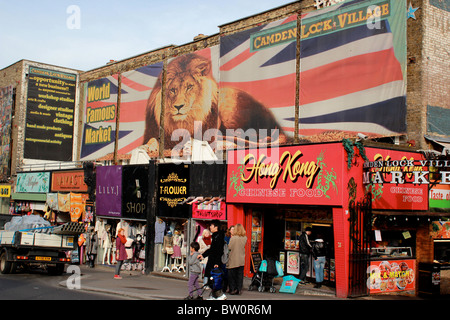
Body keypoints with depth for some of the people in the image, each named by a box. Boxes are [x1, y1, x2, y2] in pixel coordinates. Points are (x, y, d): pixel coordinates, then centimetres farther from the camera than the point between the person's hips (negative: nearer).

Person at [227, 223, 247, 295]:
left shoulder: (233, 238, -15)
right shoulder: (245, 238, -2)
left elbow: (229, 247, -10)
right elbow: (243, 246, 9)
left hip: (233, 260, -4)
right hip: (241, 260, 4)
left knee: (232, 275, 6)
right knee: (240, 275, 10)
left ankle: (233, 289, 5)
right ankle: (239, 289, 12)